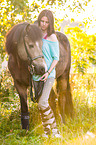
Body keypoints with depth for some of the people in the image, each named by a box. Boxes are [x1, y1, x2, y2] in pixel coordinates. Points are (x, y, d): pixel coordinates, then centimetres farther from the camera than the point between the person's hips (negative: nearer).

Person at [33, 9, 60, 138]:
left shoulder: (52, 37, -7)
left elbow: (56, 58, -8)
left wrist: (48, 72, -18)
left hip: (48, 75, -6)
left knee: (43, 103, -17)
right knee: (40, 104, 8)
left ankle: (54, 129, -5)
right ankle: (46, 131, 18)